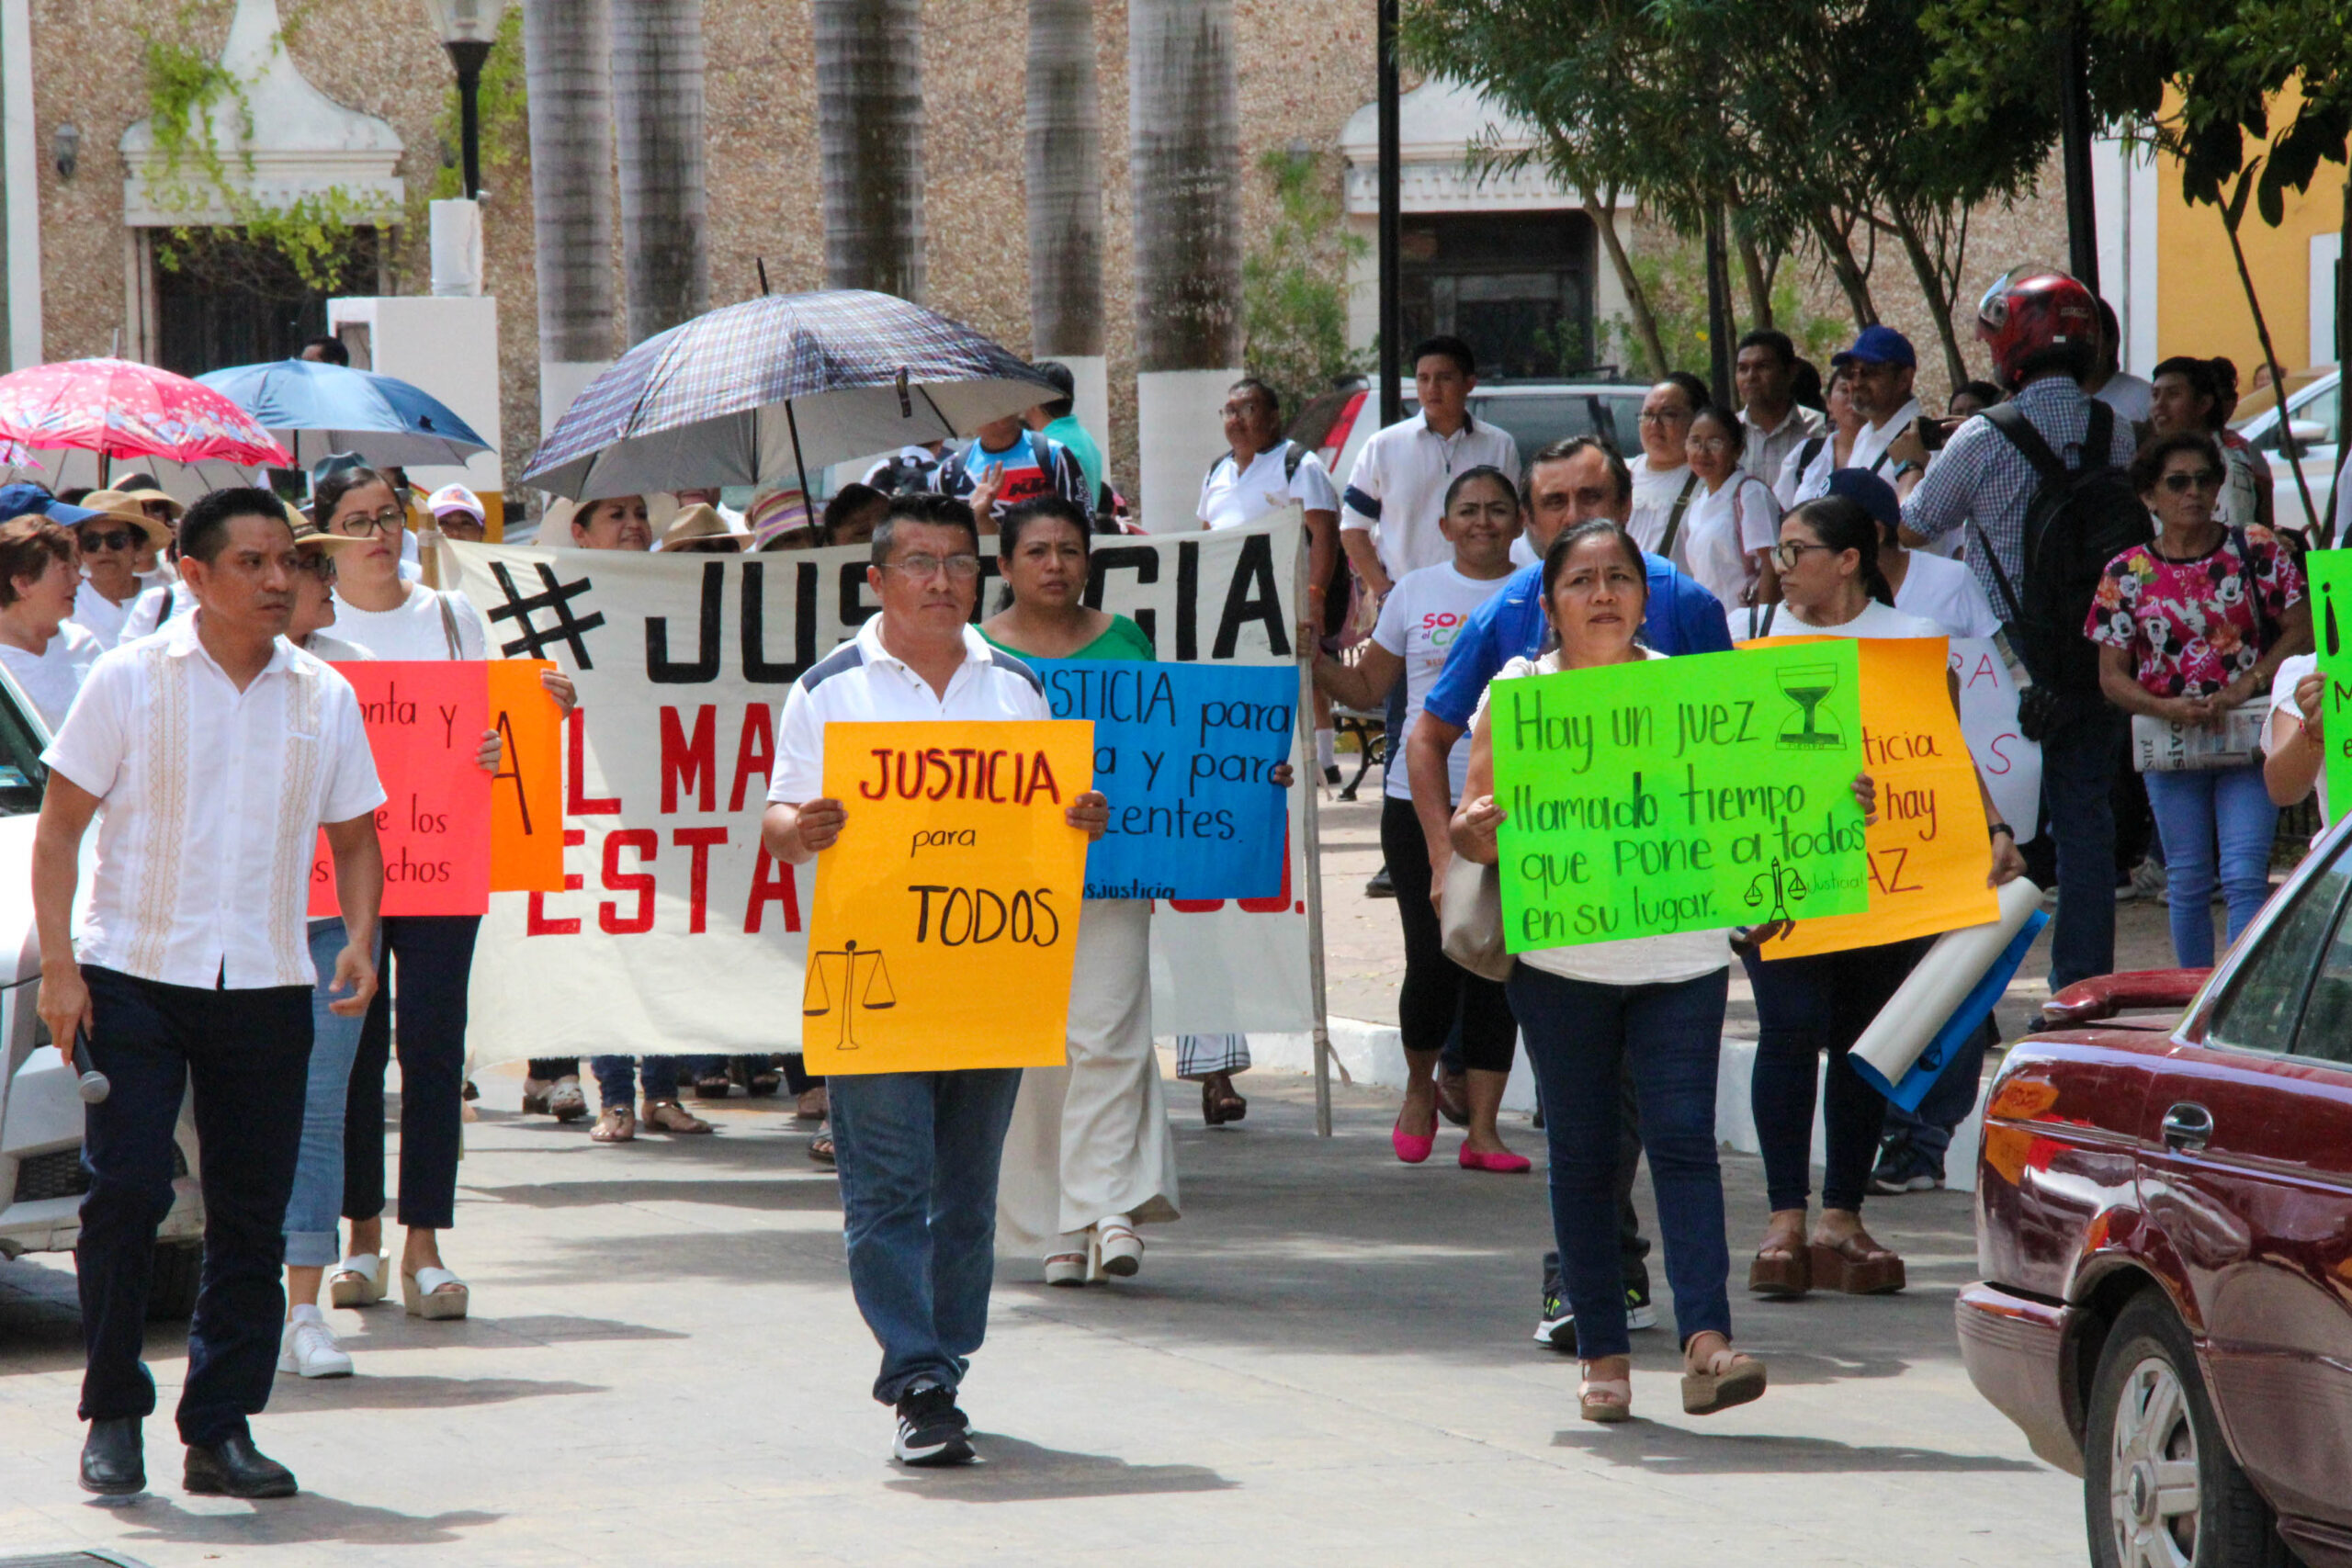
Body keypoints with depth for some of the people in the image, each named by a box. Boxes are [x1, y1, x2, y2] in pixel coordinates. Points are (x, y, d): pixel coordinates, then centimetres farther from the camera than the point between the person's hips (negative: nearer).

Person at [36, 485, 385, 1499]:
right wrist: (58, 965, -10)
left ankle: (220, 1431, 9)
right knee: (126, 1190, -8)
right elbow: (61, 825, -1)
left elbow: (354, 837, 16)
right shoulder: (131, 680, -1)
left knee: (252, 1213, 2)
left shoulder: (324, 698, 8)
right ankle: (113, 1416, 6)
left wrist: (359, 942, -2)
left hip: (266, 986, 3)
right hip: (134, 970, -3)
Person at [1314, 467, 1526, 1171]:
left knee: (1498, 965, 1)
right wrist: (1312, 658, -2)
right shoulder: (1415, 593, 8)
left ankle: (1482, 1128, 7)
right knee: (1435, 959, -6)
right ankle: (1419, 1086, 21)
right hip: (1422, 800, 0)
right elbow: (1368, 689, 13)